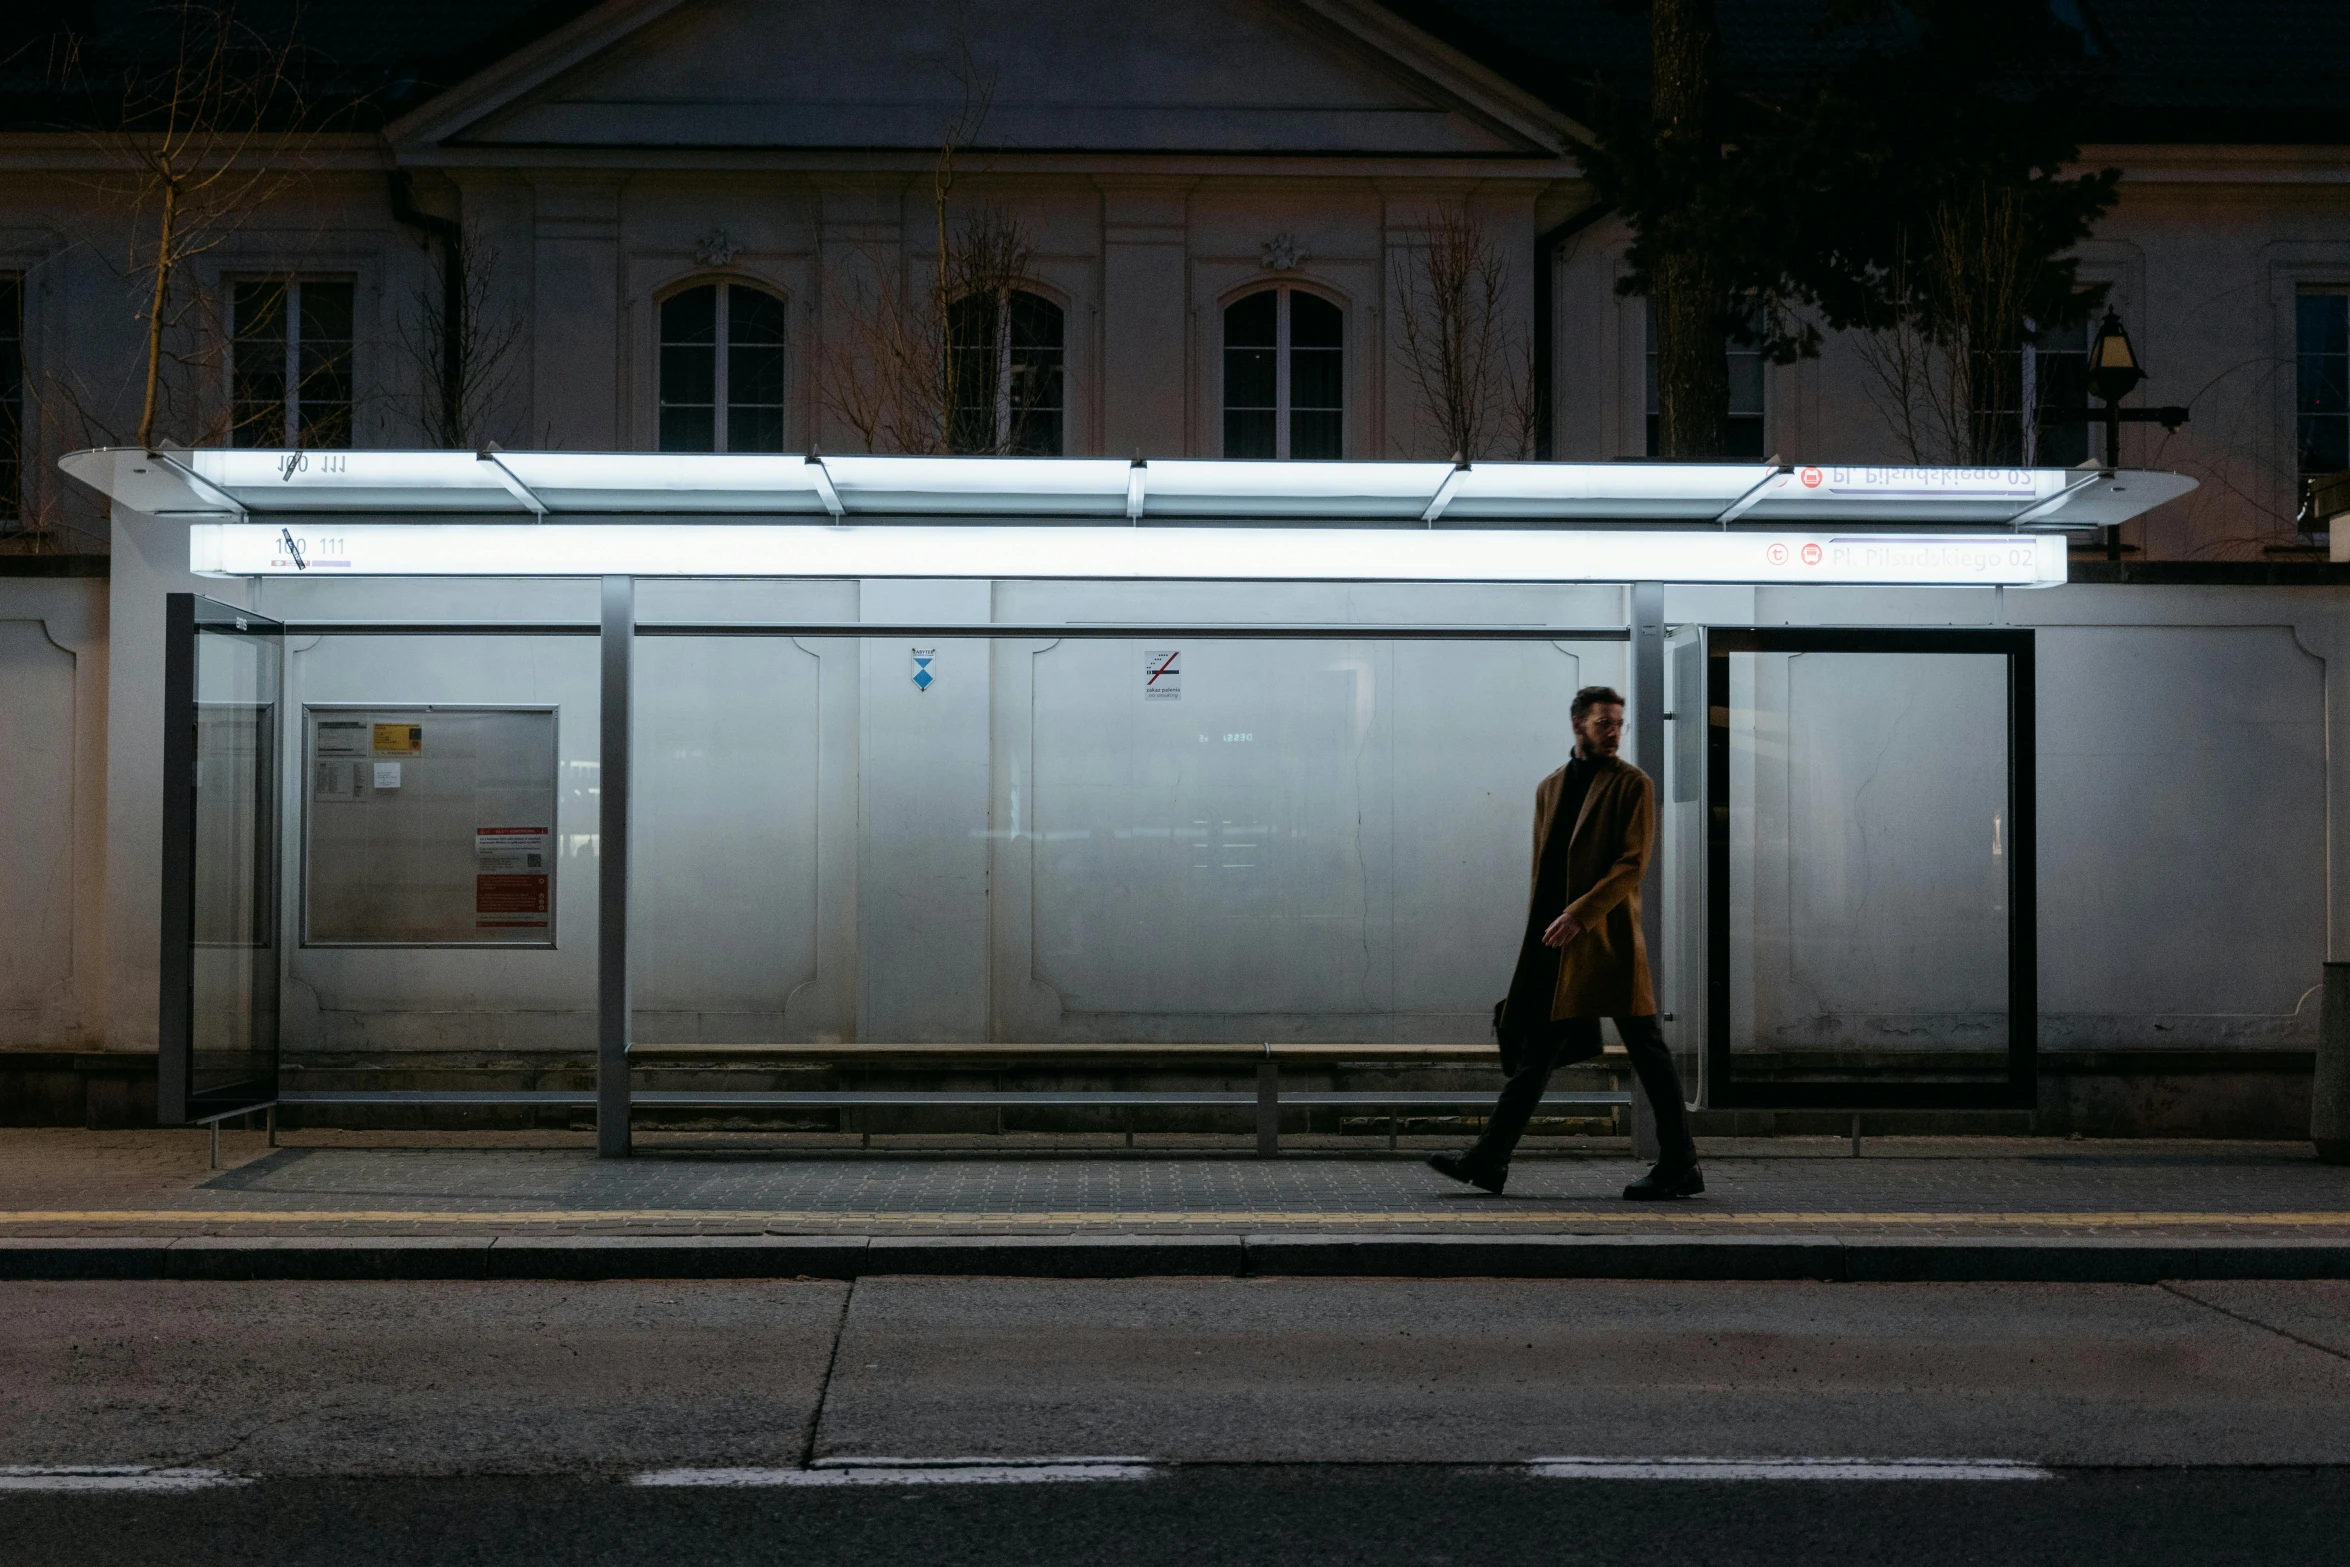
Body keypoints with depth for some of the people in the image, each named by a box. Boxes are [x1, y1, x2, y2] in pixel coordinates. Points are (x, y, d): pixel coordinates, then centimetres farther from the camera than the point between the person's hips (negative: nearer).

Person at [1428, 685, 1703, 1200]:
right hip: (1554, 945, 6)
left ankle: (1680, 1166, 4)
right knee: (1534, 1052, 8)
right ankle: (1488, 1161, 10)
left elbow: (1633, 864, -11)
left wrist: (1579, 915, -18)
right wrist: (1540, 932, 13)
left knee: (1646, 1052, -2)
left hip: (1608, 940, -6)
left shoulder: (1632, 785, -3)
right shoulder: (1550, 788, 16)